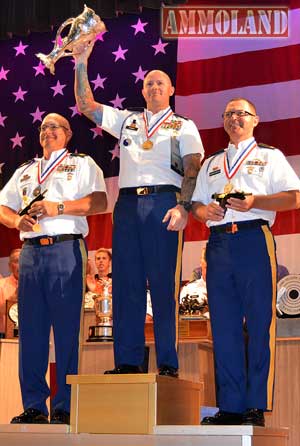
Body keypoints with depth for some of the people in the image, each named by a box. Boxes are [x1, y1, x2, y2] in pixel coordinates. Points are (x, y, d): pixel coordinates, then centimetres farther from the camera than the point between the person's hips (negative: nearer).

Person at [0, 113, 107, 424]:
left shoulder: (82, 164, 12)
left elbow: (99, 201, -3)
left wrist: (59, 207, -12)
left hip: (66, 249, -5)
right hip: (30, 250, 5)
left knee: (66, 328, -8)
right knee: (30, 328, 0)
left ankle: (65, 407, -6)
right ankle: (34, 406, 3)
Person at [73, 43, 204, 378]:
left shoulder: (184, 126, 13)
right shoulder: (126, 120, 24)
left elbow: (193, 168, 1)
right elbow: (86, 106, 18)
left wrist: (183, 206, -14)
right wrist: (81, 64, 10)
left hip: (163, 202, -3)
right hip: (127, 202, 4)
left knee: (163, 282, -8)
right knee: (126, 281, -1)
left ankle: (167, 364, -6)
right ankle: (127, 362, 1)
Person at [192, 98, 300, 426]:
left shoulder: (269, 156, 13)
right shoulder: (211, 164, 26)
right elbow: (196, 204, 21)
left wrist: (254, 202, -13)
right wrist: (205, 211, -2)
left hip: (254, 241, -4)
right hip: (218, 244, 5)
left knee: (259, 326, -8)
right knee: (224, 328, 1)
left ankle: (257, 407, -7)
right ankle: (230, 406, 4)